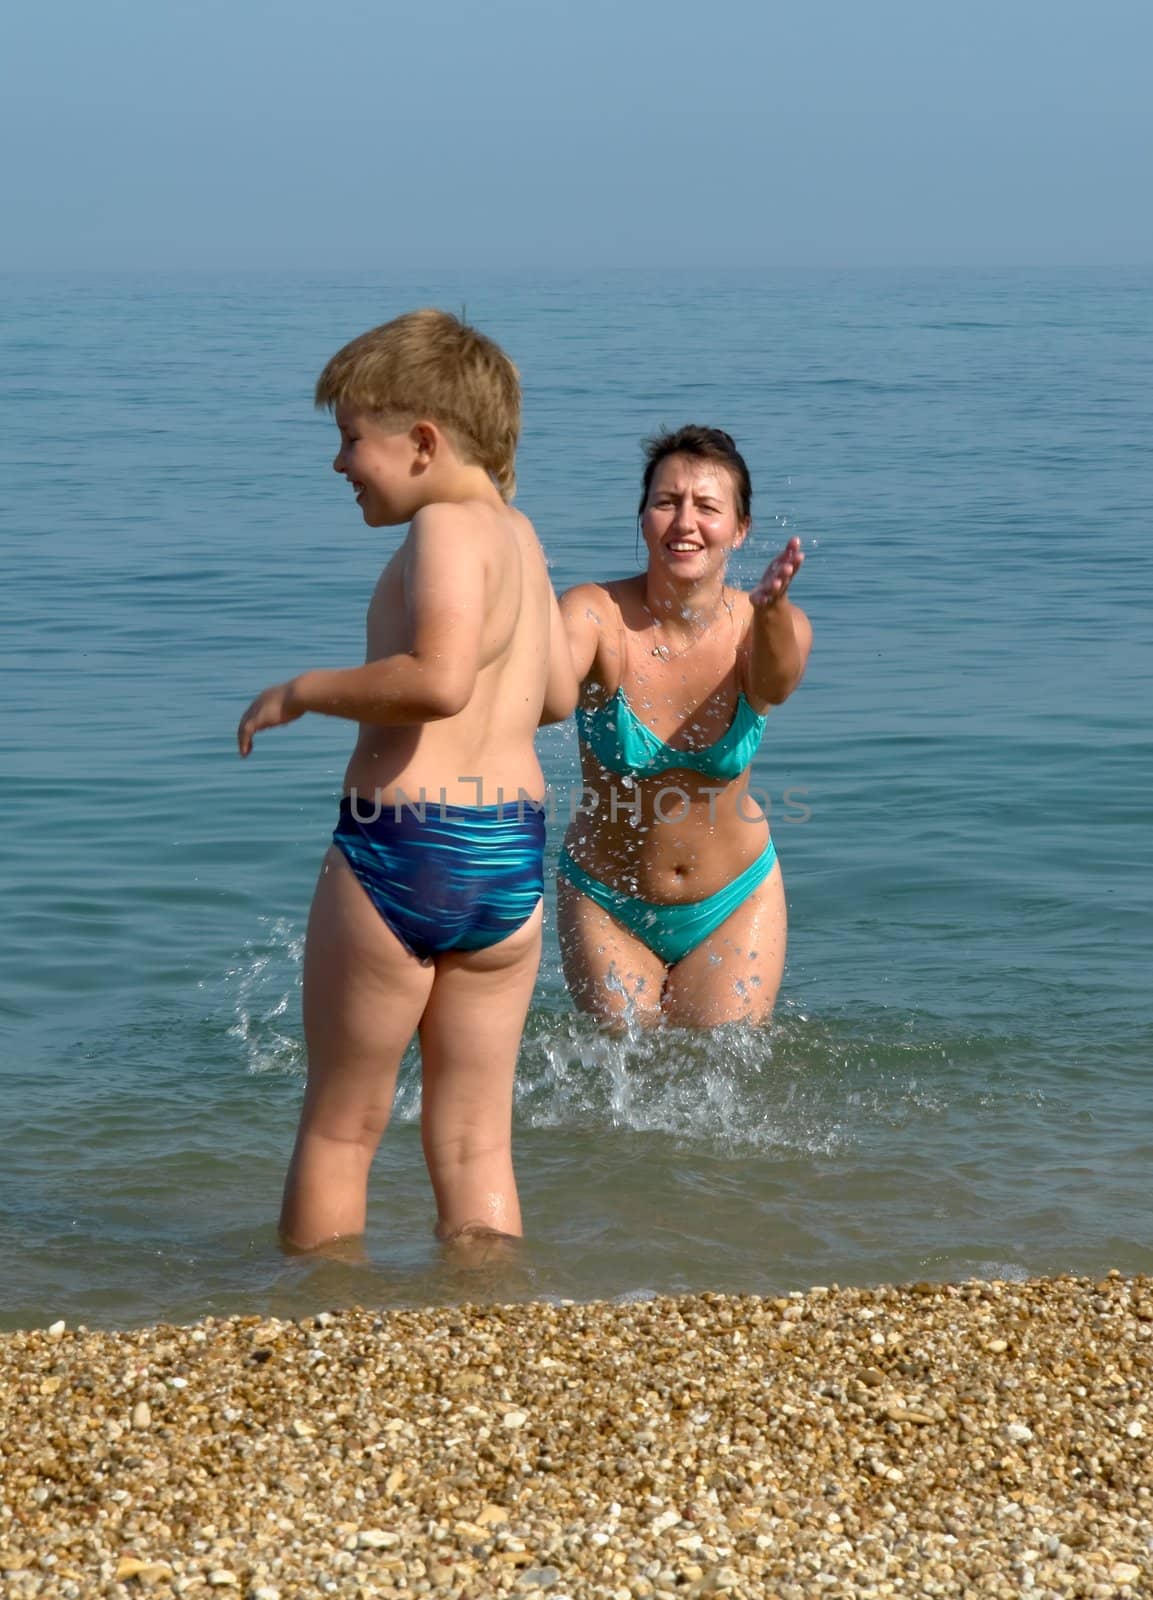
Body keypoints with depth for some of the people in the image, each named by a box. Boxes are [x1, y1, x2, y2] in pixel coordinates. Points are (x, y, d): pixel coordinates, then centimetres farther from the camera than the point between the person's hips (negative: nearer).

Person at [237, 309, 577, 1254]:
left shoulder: (448, 526, -11)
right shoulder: (518, 532, 13)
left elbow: (438, 679, -27)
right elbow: (557, 695, 24)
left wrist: (302, 692, -14)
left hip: (401, 847, -7)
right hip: (515, 859, 7)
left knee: (339, 1129, 8)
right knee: (476, 1152, 10)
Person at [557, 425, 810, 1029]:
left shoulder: (773, 626, -15)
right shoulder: (595, 614, -20)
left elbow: (775, 685, -38)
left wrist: (770, 608, -61)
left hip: (735, 904, 1)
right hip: (606, 904, -1)